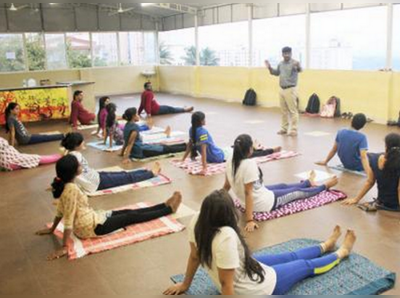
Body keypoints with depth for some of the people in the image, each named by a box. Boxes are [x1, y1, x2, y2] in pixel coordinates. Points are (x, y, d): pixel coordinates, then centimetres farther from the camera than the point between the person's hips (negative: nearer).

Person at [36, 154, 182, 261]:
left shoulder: (64, 186, -2)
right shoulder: (71, 189, -31)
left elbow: (61, 210, 7)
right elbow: (68, 219, -30)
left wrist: (52, 229, 20)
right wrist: (65, 247, -27)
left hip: (90, 218, 9)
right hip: (92, 227, -9)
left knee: (128, 212, 15)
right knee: (131, 217, 4)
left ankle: (165, 205, 26)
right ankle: (169, 208, 18)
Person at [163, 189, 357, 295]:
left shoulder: (196, 223, -20)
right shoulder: (226, 236, -43)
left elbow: (194, 256, -4)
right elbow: (226, 284, -35)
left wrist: (186, 284, 12)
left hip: (242, 269, 7)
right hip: (256, 289, -7)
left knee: (289, 257, 28)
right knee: (305, 266, 19)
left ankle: (326, 246, 55)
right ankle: (342, 252, 47)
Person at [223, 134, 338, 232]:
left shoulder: (230, 162, -8)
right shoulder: (249, 164, -32)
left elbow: (226, 186, 1)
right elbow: (248, 193, -32)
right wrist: (250, 220, -31)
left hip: (250, 203, 8)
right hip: (264, 203, -8)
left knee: (283, 186, 31)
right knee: (298, 192, 16)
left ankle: (309, 182, 59)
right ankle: (325, 186, 41)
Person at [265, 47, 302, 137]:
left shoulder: (294, 63, -12)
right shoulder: (281, 64, 11)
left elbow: (299, 70, -32)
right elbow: (277, 73, 28)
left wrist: (298, 67, -54)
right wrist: (270, 68, 13)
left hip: (291, 89, -7)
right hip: (282, 89, 7)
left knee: (293, 110, -6)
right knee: (284, 110, 13)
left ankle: (294, 130, -2)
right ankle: (284, 128, 22)